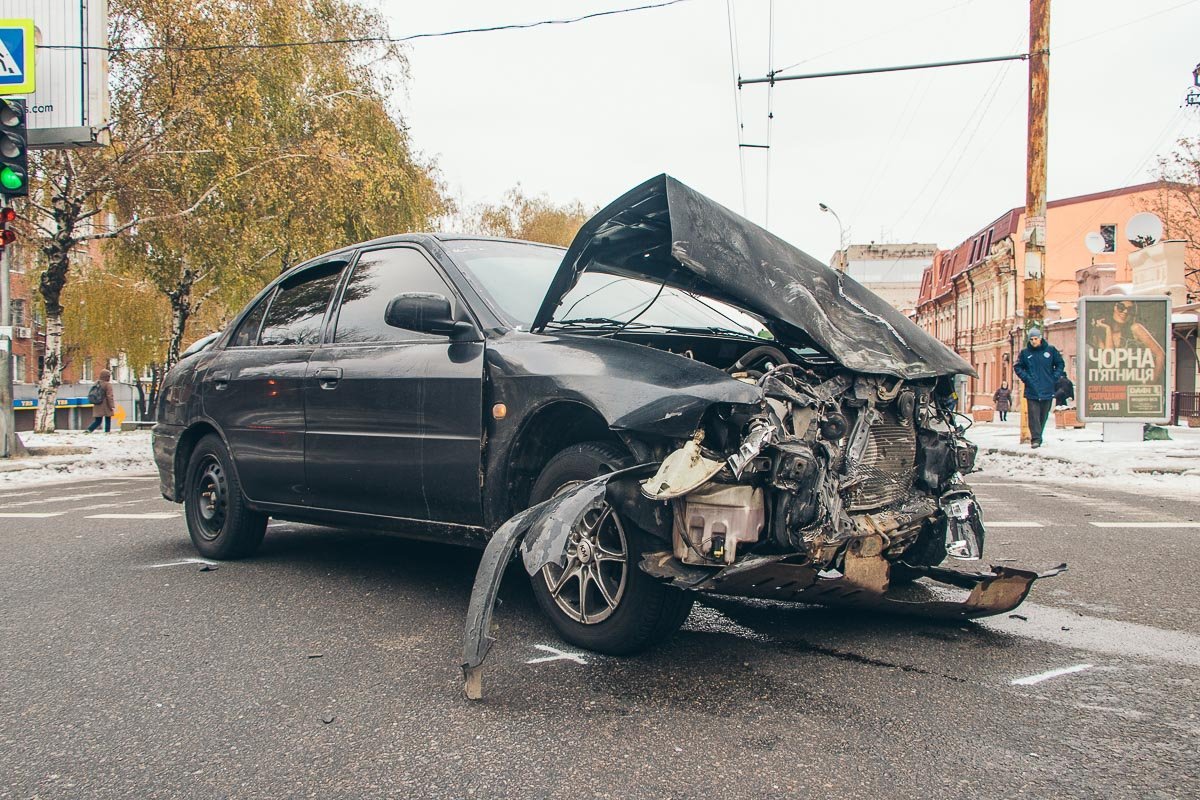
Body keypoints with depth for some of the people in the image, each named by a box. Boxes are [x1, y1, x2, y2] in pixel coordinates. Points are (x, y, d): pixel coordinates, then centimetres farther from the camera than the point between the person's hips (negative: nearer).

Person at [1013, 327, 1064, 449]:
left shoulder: (1050, 349, 3)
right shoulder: (1025, 352, 2)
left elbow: (1060, 364, 11)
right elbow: (1017, 367, 10)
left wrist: (1054, 377, -1)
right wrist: (1025, 378, -4)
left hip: (1047, 390, 1)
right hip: (1032, 390, -1)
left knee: (1043, 415, 8)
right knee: (1034, 415, -8)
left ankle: (1038, 436, 19)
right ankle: (1035, 439, -10)